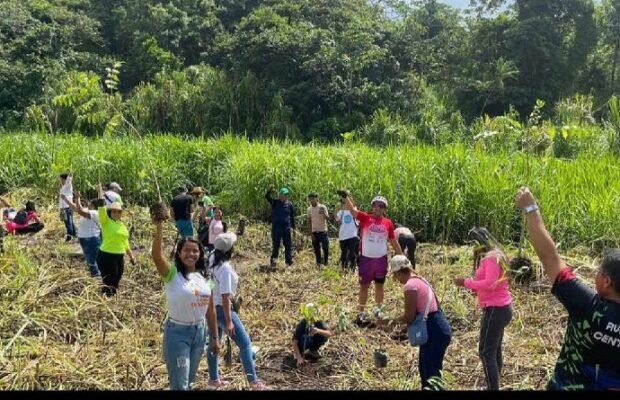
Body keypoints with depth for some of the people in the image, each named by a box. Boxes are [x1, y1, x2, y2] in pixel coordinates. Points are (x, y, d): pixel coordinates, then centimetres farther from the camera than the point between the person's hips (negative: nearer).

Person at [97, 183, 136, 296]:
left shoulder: (122, 225, 13)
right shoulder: (106, 222, -6)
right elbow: (101, 207, -20)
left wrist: (131, 255, 19)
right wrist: (100, 191, -21)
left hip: (120, 257, 7)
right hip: (106, 256, -7)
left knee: (115, 284, 12)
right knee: (108, 284, -6)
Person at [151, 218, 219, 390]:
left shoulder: (204, 277, 3)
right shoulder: (172, 274, -12)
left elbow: (210, 310, 8)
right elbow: (156, 254, -32)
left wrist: (215, 338, 11)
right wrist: (159, 226, -42)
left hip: (199, 331, 6)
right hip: (178, 332, -5)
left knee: (189, 381, 20)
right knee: (179, 385, 1)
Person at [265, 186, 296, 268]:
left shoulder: (289, 204, 4)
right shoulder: (275, 202, 1)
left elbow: (292, 217, 11)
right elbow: (267, 197, -14)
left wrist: (293, 227, 9)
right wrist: (270, 191, -34)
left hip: (286, 228, 1)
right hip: (276, 228, -1)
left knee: (288, 245, 4)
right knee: (275, 245, 5)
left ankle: (289, 262, 11)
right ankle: (273, 260, 14)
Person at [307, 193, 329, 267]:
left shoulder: (322, 207, -6)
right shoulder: (309, 209, 5)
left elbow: (327, 218, -15)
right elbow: (309, 222, 9)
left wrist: (324, 213, -37)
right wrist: (311, 233, 3)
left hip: (323, 231, -3)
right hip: (314, 232, 4)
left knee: (325, 247, -5)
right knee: (316, 249, 6)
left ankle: (325, 263, 9)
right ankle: (318, 264, 14)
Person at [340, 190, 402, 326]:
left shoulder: (388, 223, 0)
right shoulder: (365, 218, -7)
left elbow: (394, 242, 8)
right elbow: (352, 210, -22)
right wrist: (346, 197, -40)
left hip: (381, 259, 2)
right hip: (366, 258, -2)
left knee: (379, 285, 16)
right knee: (364, 286, 7)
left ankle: (378, 309, 34)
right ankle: (361, 313, 16)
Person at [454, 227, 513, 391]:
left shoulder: (491, 258, -16)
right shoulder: (493, 256, 15)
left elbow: (489, 284, -24)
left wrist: (466, 282, -18)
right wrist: (474, 288, 3)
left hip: (495, 309, -10)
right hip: (500, 308, 10)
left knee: (486, 352, -8)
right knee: (495, 350, 16)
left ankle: (493, 388, -7)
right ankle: (494, 385, 25)